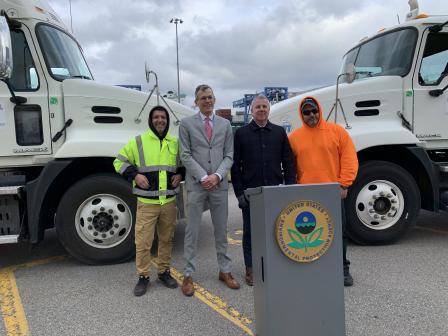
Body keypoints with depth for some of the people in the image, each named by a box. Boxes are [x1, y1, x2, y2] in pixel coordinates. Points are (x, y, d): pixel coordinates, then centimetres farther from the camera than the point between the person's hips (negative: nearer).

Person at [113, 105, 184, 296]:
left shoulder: (175, 143, 8)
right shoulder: (138, 142, -1)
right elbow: (119, 161, 4)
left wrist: (180, 174, 3)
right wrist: (135, 175, -10)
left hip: (169, 201, 3)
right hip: (146, 202, -3)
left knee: (166, 239, 13)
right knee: (143, 241, -1)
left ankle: (164, 272, 29)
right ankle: (143, 276, 16)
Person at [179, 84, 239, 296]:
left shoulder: (225, 124, 10)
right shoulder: (186, 124, 3)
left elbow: (228, 156, 6)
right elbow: (186, 155, -3)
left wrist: (217, 176, -10)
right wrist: (203, 177, -11)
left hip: (219, 184, 3)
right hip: (196, 184, -2)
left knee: (221, 230, 11)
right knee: (192, 231, 3)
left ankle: (224, 271, 24)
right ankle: (188, 275, 14)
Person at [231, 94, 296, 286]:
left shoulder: (279, 132, 9)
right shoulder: (241, 133, 4)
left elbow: (288, 162, 7)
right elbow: (235, 165, 1)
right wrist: (239, 192, -6)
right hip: (251, 193, -1)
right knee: (250, 232, 7)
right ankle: (250, 269, 19)